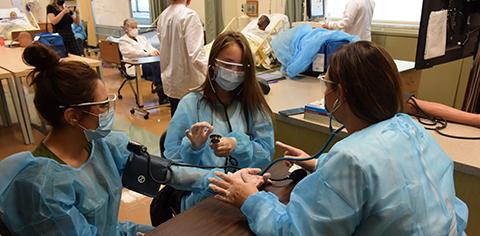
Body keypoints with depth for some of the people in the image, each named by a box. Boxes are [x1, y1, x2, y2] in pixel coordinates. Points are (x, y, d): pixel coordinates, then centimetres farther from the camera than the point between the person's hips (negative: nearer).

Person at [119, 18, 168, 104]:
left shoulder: (142, 38, 29)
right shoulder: (123, 41, 8)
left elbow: (151, 48, 17)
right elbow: (131, 52, -11)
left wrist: (155, 51, -9)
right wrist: (148, 53, -26)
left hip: (149, 61, 6)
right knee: (157, 65, -34)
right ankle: (162, 97, -36)